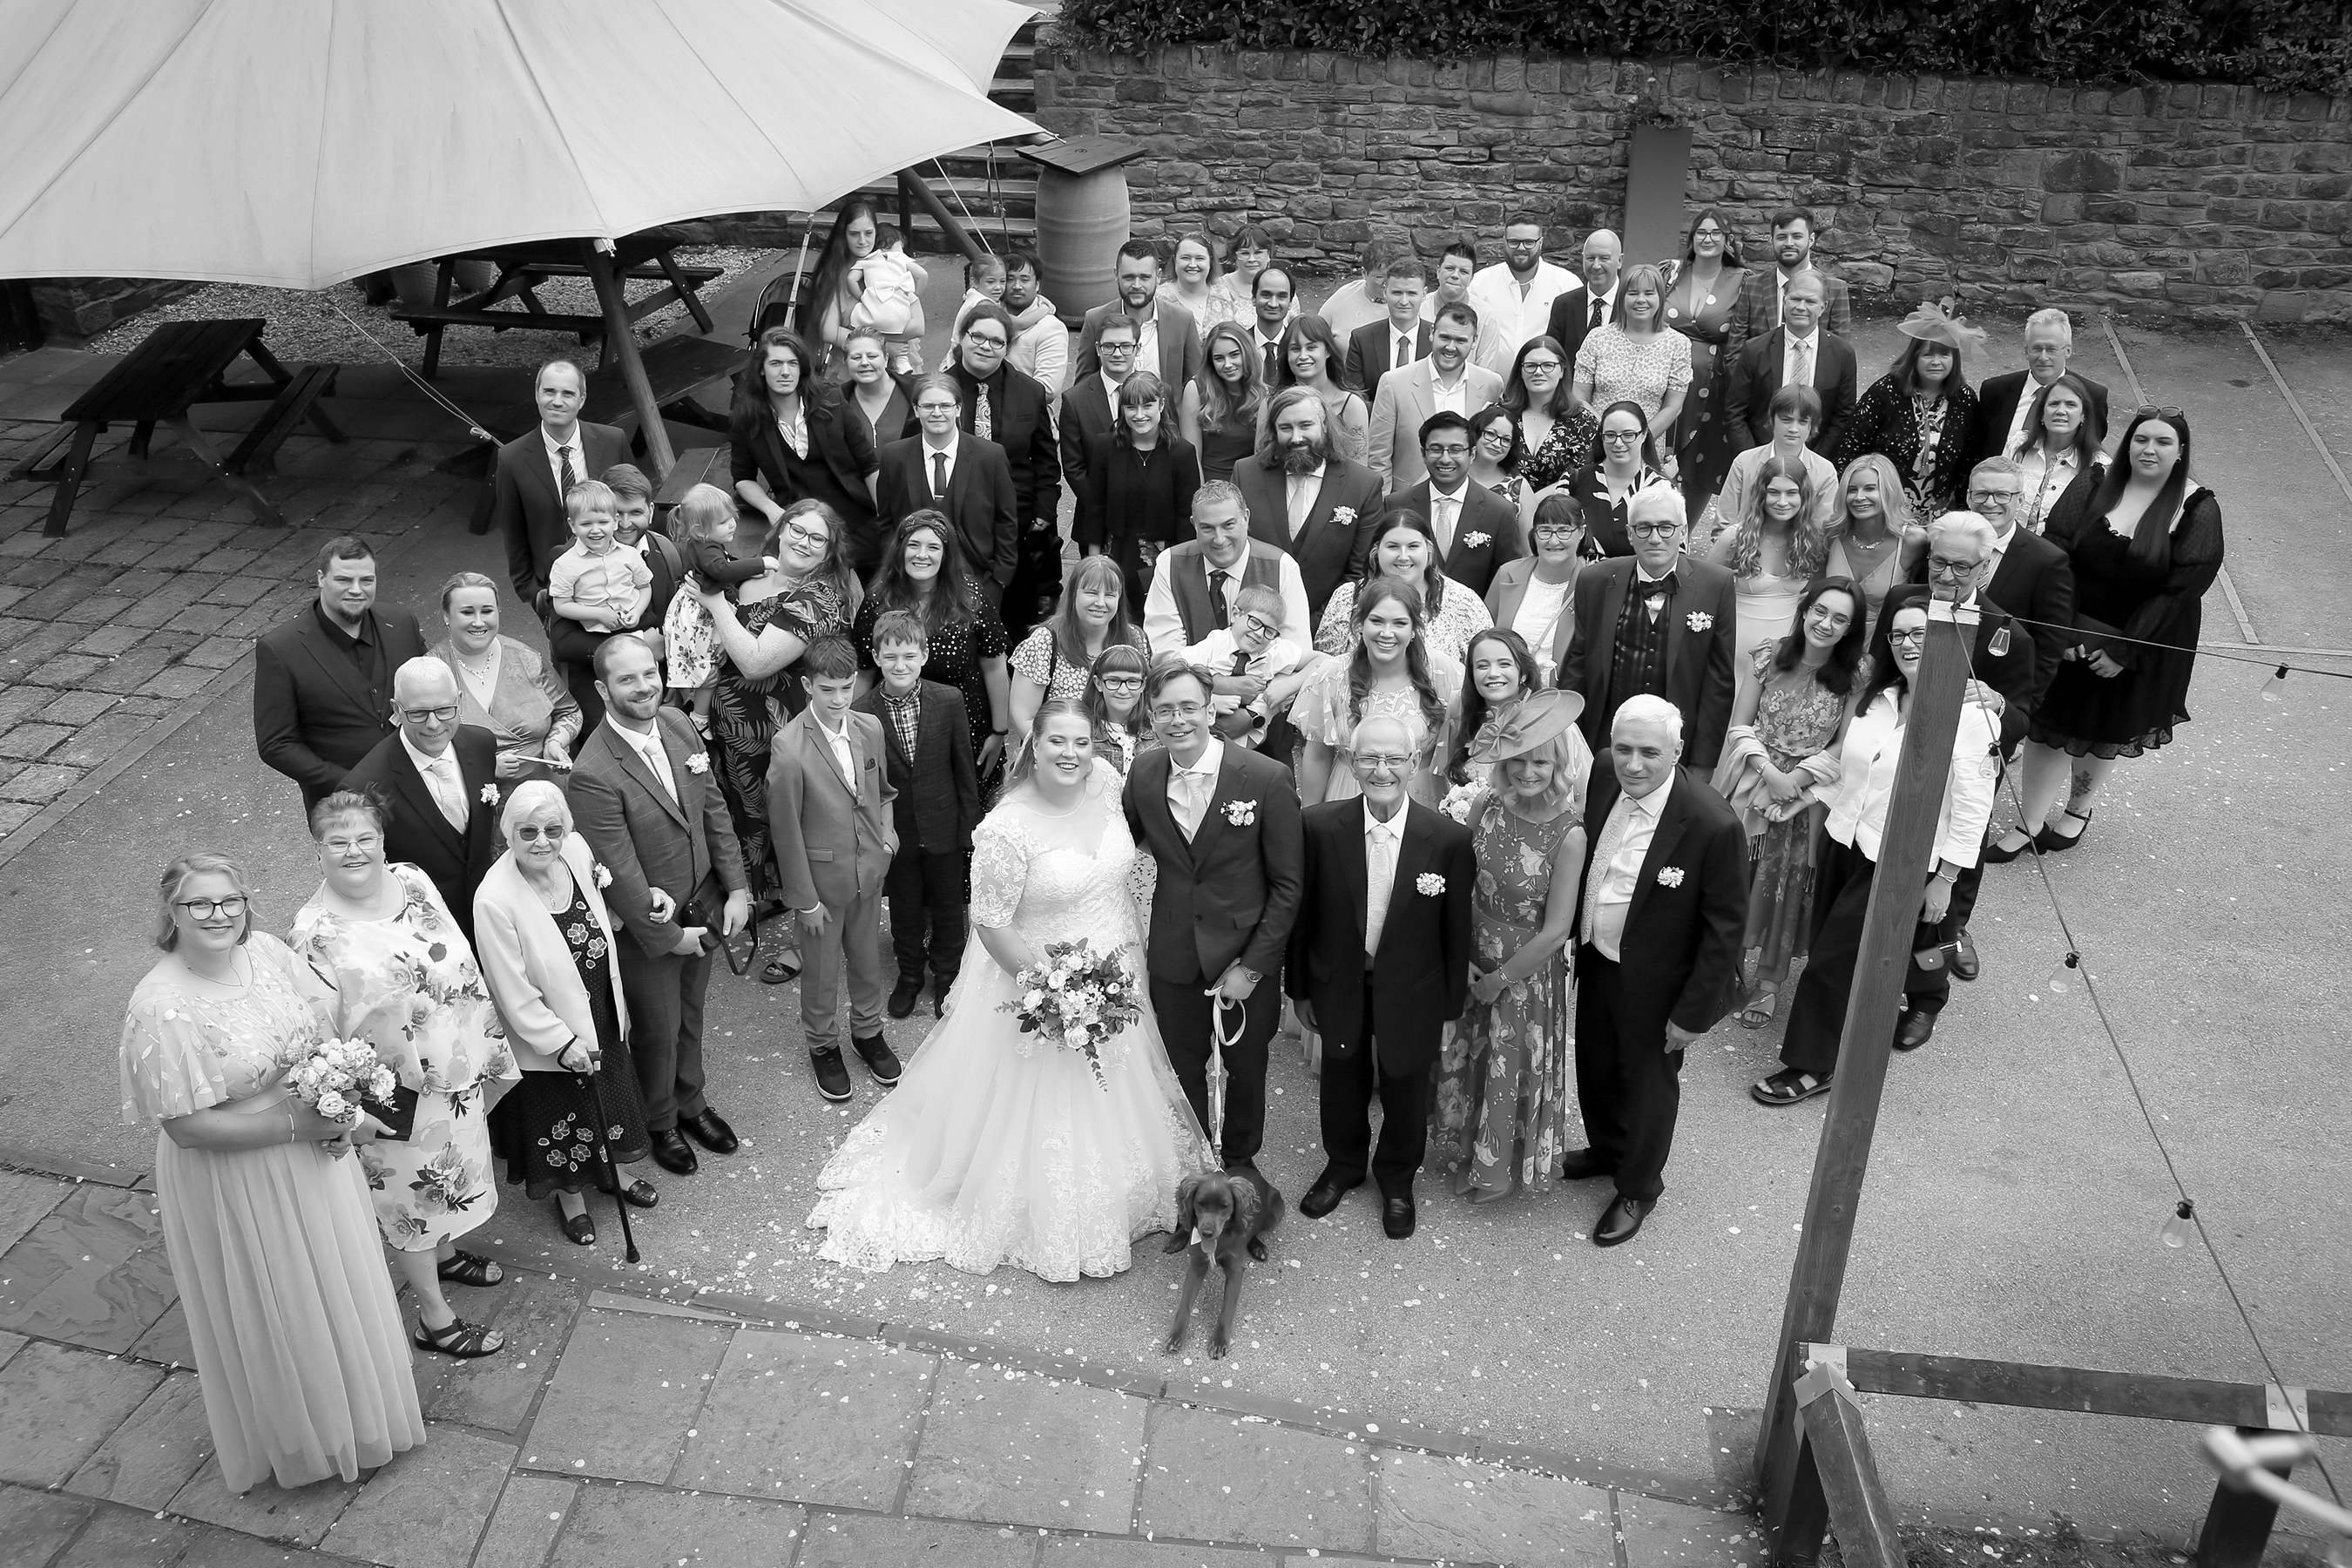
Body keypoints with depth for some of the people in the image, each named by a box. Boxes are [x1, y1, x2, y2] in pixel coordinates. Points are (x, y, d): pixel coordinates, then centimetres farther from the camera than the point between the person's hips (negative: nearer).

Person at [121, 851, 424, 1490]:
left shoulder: (266, 951, -10)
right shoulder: (160, 1008, -26)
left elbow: (323, 1035, 3)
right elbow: (186, 1126, -23)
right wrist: (294, 1126, -22)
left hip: (315, 1155, 6)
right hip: (233, 1179, -6)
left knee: (341, 1286, 23)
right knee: (273, 1311, 15)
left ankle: (363, 1405, 49)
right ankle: (299, 1435, 42)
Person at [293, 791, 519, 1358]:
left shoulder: (413, 881, -4)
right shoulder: (314, 932, -21)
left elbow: (463, 965, 7)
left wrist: (490, 1047, 12)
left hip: (459, 1075, 6)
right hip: (396, 1092, -6)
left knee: (445, 1176, 27)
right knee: (410, 1193, 13)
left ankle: (444, 1253, 54)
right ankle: (434, 1317, 30)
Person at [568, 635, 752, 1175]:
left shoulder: (678, 725, -8)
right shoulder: (594, 774, -29)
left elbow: (714, 811, 1)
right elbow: (618, 873, -24)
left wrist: (737, 888, -2)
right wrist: (670, 936, -16)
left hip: (701, 907, 6)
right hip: (646, 927, -6)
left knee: (691, 1014, 26)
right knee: (657, 1030, 16)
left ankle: (690, 1102, 51)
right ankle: (659, 1123, 43)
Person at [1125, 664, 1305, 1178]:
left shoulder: (1267, 778, -18)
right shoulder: (1143, 774, -7)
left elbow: (1288, 883, -12)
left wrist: (1253, 965, -14)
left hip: (1246, 955, -2)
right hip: (1173, 956, 2)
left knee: (1245, 1067, 18)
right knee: (1182, 1066, 18)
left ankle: (1240, 1156, 45)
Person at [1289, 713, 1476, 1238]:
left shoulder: (1450, 839, -19)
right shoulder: (1319, 826, -17)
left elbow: (1457, 931, -9)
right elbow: (1302, 913, -5)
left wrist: (1451, 1007, -2)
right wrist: (1301, 989, 2)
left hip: (1412, 994, -1)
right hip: (1339, 989, 1)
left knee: (1406, 1092, 20)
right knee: (1342, 1085, 23)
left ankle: (1397, 1177, 48)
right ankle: (1344, 1164, 51)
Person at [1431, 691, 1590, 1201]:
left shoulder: (1569, 835, -26)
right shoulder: (1485, 804, -14)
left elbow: (1555, 931, -19)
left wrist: (1499, 980, -10)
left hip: (1528, 968, -4)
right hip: (1471, 953, 4)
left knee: (1514, 1070, 17)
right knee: (1460, 1057, 23)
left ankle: (1503, 1168, 44)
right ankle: (1464, 1150, 52)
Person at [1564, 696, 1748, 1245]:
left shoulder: (1714, 827, -31)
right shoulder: (1605, 775, -13)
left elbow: (1723, 930, -20)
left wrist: (1693, 1013, -15)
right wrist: (1575, 937, 9)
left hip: (1654, 984, -5)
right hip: (1595, 964, 5)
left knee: (1648, 1083, 18)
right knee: (1595, 1067, 26)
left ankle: (1638, 1189, 44)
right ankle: (1605, 1149, 56)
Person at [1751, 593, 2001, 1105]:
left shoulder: (1966, 715, -15)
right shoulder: (1874, 700, 4)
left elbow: (1972, 805, -13)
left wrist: (1945, 878, -11)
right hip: (1844, 846, 6)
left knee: (1835, 961, 1)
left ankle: (1815, 1065, 19)